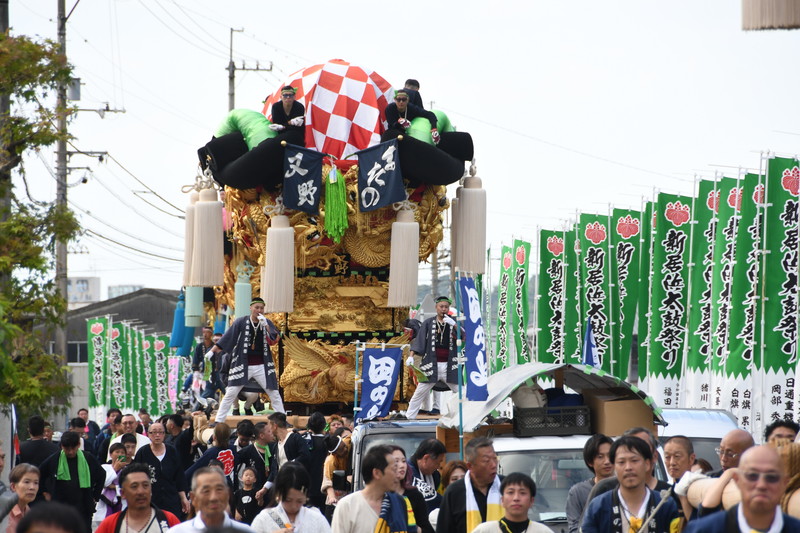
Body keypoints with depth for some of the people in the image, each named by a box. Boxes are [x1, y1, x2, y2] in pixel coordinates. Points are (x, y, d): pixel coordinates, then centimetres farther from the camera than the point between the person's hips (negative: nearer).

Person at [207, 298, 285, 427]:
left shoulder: (267, 323, 2)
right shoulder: (241, 322, -3)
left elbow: (276, 338, -12)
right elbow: (226, 339, -3)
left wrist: (265, 325, -24)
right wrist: (212, 351, -8)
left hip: (262, 366, 2)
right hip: (242, 366, -2)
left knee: (274, 394, 2)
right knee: (230, 394, -3)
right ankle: (218, 421, 3)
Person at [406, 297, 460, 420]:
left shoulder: (453, 322, 6)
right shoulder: (428, 323, 5)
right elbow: (419, 340, 2)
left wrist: (454, 325, -23)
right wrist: (411, 356, -10)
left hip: (450, 365, 0)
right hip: (431, 365, 0)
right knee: (419, 393, 2)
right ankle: (409, 417, 9)